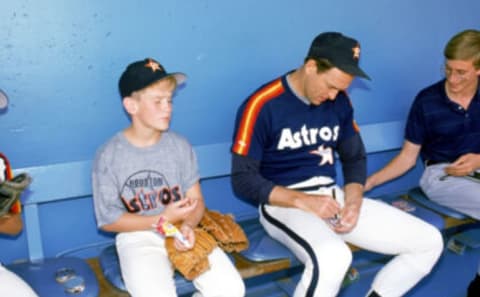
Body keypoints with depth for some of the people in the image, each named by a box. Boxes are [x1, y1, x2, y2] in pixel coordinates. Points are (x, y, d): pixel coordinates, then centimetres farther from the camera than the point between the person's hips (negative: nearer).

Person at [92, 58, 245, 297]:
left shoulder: (180, 146, 0)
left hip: (181, 231, 3)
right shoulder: (109, 155, -9)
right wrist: (162, 220, -16)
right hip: (138, 237, -3)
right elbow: (107, 220, -6)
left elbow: (196, 200, 2)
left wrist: (187, 225, -21)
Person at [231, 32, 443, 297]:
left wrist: (353, 200, -6)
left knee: (430, 241, -2)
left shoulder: (339, 101, 5)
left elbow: (355, 157, 14)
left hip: (333, 196, 6)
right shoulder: (262, 105, -13)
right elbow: (243, 180, -12)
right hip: (284, 203, -6)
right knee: (332, 257, -39)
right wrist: (304, 201, -20)